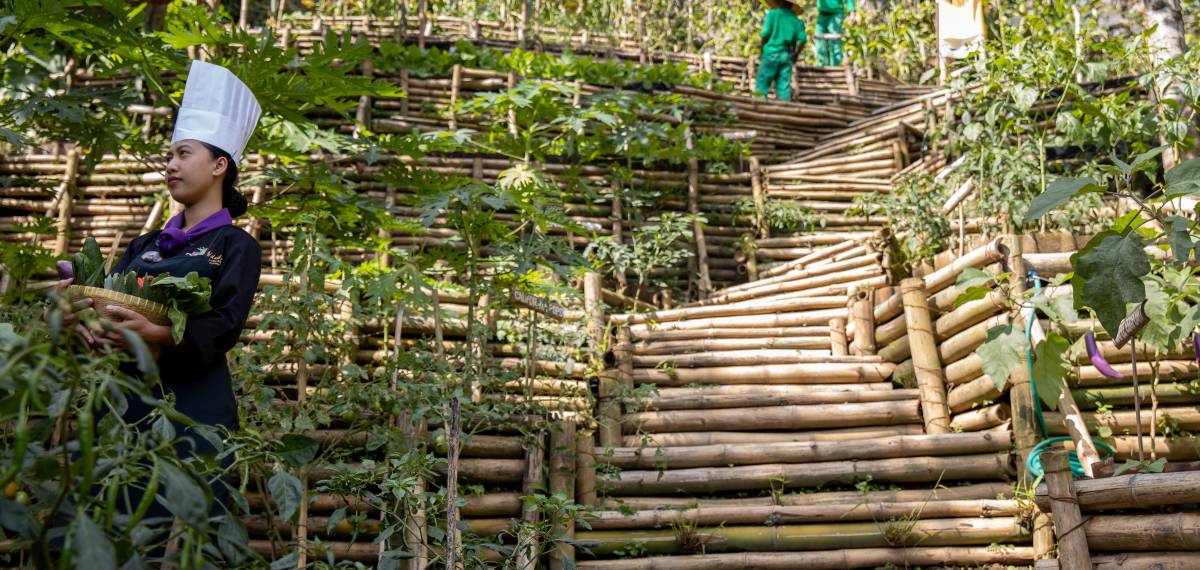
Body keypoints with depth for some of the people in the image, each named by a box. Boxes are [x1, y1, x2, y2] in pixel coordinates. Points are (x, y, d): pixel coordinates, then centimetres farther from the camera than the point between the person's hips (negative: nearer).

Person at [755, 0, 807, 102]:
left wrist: (762, 49, 2)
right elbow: (802, 39, 0)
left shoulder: (773, 13, -1)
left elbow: (765, 33, -10)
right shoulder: (795, 18, 10)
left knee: (761, 86, -1)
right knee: (784, 86, 4)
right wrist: (795, 55, 11)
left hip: (772, 52, -4)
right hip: (787, 55, 4)